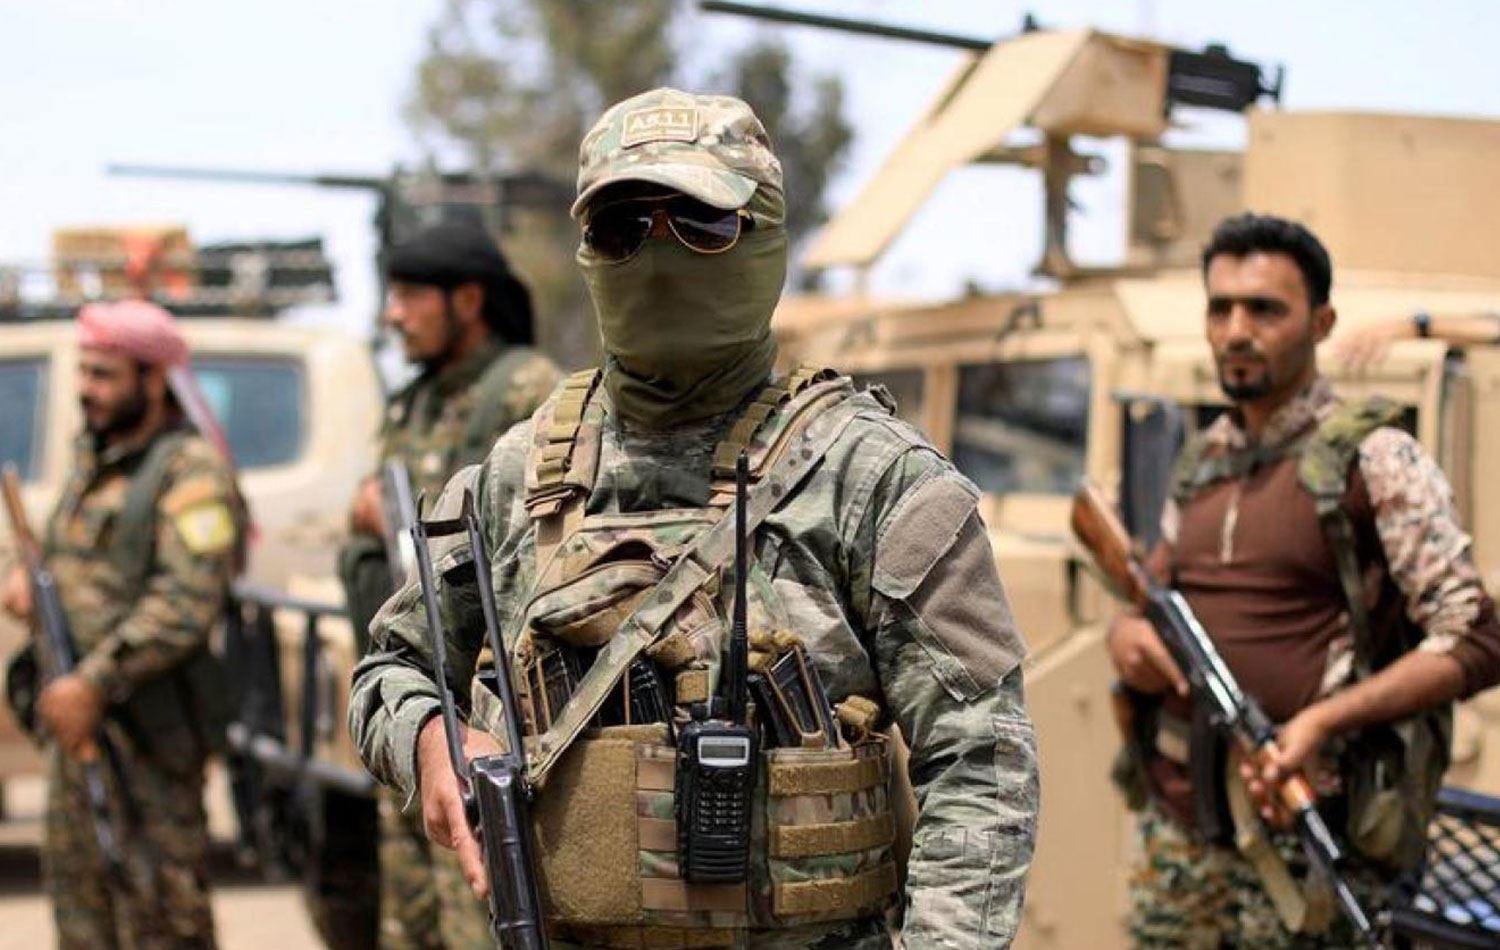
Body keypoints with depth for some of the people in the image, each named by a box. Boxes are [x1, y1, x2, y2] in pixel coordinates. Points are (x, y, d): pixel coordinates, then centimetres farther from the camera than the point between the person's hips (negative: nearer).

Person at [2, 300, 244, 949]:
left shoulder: (192, 471, -12)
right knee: (74, 873, 17)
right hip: (76, 722, 9)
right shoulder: (94, 459, 16)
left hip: (148, 727, -9)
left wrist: (94, 683, -25)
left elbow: (187, 604, -23)